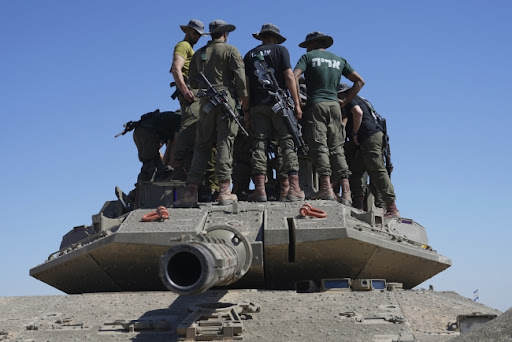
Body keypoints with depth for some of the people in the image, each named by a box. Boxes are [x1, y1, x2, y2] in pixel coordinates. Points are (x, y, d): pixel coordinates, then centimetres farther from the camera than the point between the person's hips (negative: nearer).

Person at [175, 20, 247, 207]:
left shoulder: (199, 53, 16)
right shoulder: (230, 51, 2)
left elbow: (192, 81, 13)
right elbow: (240, 75, -9)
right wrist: (243, 97, -3)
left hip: (206, 102, 4)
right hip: (226, 99, -4)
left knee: (202, 146, 5)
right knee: (224, 144, -4)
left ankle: (191, 192, -1)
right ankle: (224, 191, -9)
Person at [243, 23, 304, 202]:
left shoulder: (250, 55, 14)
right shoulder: (280, 50, 5)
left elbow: (245, 84, 9)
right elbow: (289, 77, -4)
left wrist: (246, 109, 11)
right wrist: (297, 104, -4)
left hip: (257, 106, 3)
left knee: (259, 145, 1)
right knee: (287, 143, -3)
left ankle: (259, 189, -7)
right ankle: (294, 188, -11)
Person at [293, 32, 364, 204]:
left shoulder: (309, 57, 7)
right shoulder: (339, 60, 20)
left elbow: (294, 77, -9)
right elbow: (359, 81, 17)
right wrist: (344, 100, 15)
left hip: (316, 104, -4)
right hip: (334, 105, 4)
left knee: (319, 146, -8)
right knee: (336, 148, 3)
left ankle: (326, 187, -20)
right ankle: (346, 190, -6)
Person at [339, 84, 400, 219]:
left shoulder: (350, 99, 3)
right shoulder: (358, 100, 32)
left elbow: (358, 113, -16)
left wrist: (354, 134, -10)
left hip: (371, 136, -10)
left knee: (377, 171, -15)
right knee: (356, 171, 10)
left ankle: (392, 208, -20)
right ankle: (358, 207, 7)